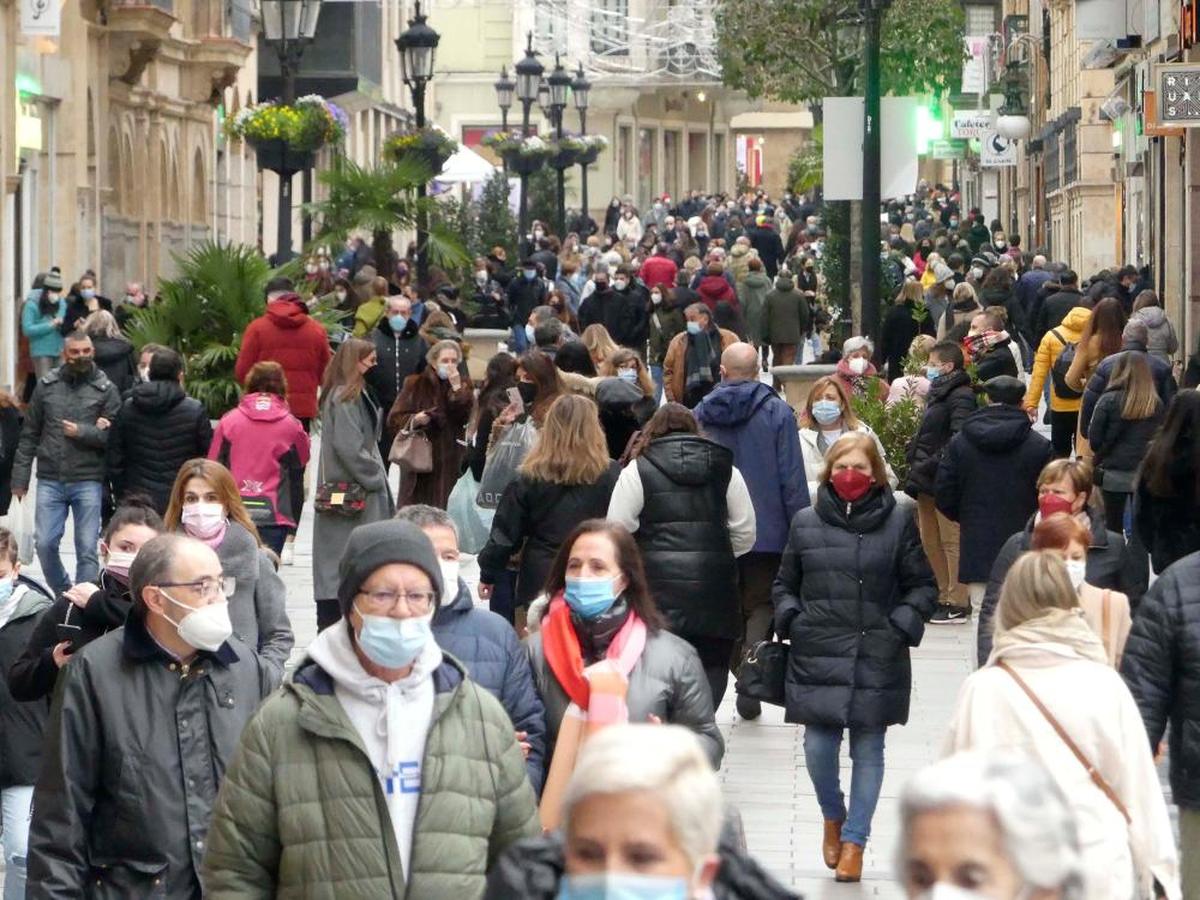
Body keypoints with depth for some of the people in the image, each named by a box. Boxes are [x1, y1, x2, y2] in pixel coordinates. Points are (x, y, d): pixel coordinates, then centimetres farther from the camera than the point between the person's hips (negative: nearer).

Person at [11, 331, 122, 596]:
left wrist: (81, 432, -15)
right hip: (50, 481, 2)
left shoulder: (106, 390, 1)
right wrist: (20, 477, 7)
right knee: (45, 544, 1)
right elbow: (29, 435, 10)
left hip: (88, 481, -2)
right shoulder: (46, 385, 7)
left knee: (87, 549, -1)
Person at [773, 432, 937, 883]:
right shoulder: (806, 522, 6)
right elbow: (784, 585, 17)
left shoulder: (898, 521, 1)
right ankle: (833, 817, 27)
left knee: (868, 750, 3)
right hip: (818, 656, 1)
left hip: (876, 659, -1)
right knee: (818, 748, -2)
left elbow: (923, 587, 7)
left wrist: (900, 626, -7)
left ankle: (854, 841, 13)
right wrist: (792, 621, 0)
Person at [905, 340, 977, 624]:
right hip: (928, 482, 10)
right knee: (930, 540, 14)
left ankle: (957, 604, -3)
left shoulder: (960, 397, -12)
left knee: (951, 540, -6)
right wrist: (916, 460, 11)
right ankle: (945, 597, 23)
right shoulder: (939, 393, 19)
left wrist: (929, 465, -22)